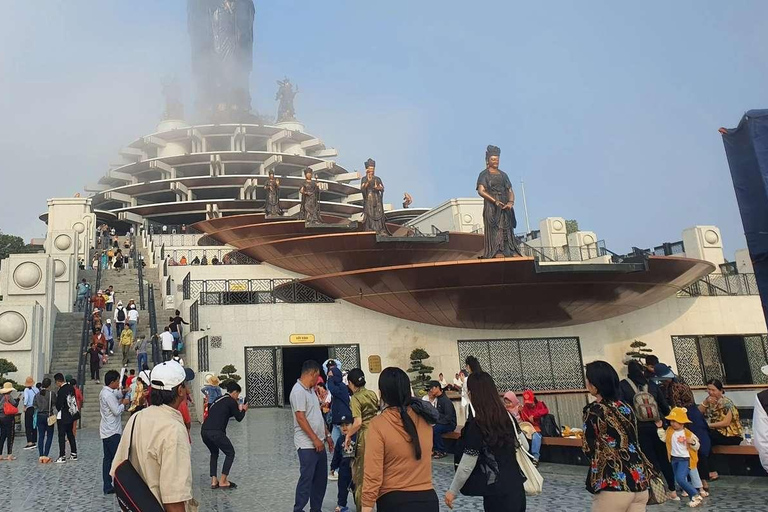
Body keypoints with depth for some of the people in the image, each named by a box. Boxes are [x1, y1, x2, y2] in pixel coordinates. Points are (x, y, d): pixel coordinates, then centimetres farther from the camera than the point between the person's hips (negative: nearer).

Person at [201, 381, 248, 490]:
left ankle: (214, 481, 20)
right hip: (216, 432, -7)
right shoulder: (231, 401, 1)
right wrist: (244, 410, 26)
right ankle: (223, 481, 6)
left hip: (204, 430, 7)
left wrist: (237, 409, 34)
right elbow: (239, 418, 8)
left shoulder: (219, 399, 23)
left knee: (214, 453, 27)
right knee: (230, 453, 10)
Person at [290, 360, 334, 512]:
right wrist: (315, 439, -19)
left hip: (318, 443, 9)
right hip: (307, 444, -9)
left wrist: (327, 435, 18)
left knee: (321, 478, 14)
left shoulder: (310, 390, 14)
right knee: (306, 479, -3)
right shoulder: (299, 391, -16)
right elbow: (301, 418, -21)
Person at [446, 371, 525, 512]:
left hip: (497, 492, -6)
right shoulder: (507, 416, 0)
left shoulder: (476, 424, -18)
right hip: (516, 486, 6)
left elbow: (466, 466, -16)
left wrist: (452, 491, -3)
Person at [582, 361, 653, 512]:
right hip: (639, 480, 7)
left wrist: (583, 438, 13)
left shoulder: (593, 410, -10)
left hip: (613, 484, -6)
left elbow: (589, 449, -6)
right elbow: (630, 441, 16)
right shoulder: (625, 407, 10)